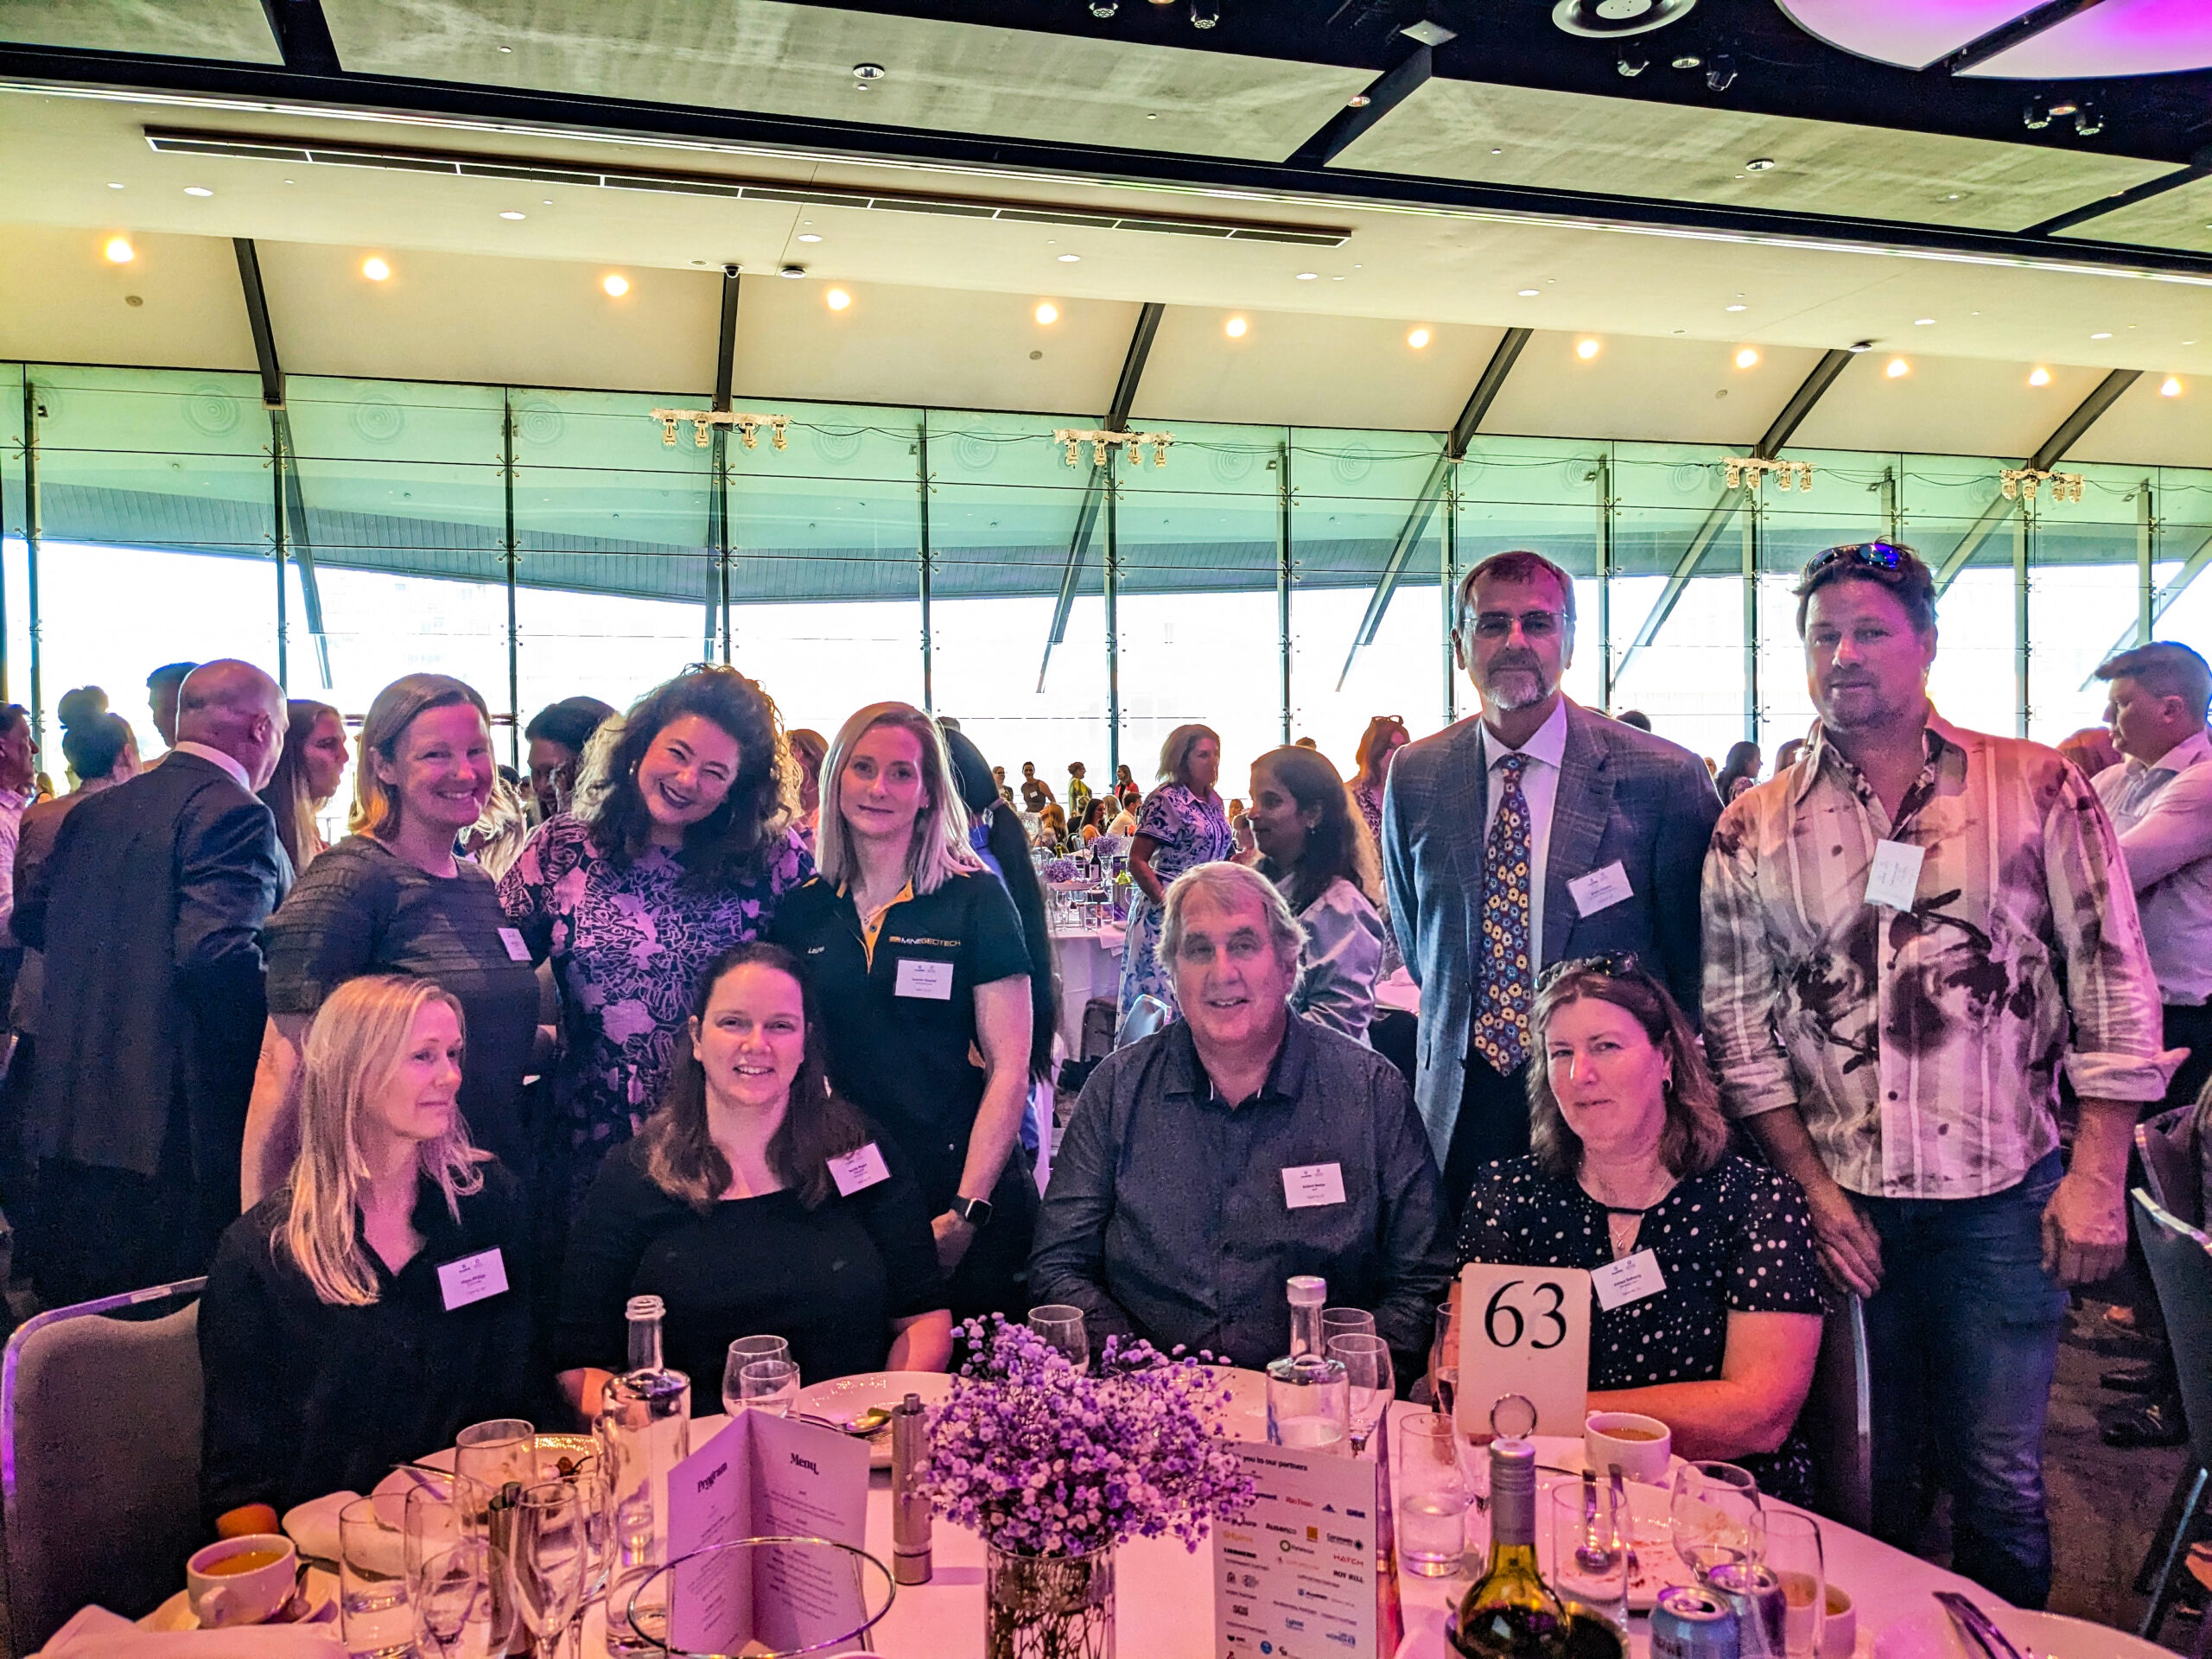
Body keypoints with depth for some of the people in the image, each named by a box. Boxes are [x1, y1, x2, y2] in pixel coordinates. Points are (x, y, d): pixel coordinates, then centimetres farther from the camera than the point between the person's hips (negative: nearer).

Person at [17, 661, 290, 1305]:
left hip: (70, 1120, 8)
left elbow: (31, 914, 17)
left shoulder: (94, 813, 10)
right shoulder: (233, 815, -15)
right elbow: (217, 952, -24)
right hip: (175, 1126, -8)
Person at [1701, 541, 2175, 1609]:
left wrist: (2097, 1177, -5)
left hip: (2002, 1196, -1)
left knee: (1998, 1477, 7)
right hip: (1836, 1199, 1)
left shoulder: (2038, 789, 0)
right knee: (1863, 1474, 13)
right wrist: (1813, 1188, -3)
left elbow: (2114, 982, -1)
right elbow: (1738, 1026, 2)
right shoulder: (1754, 829, 2)